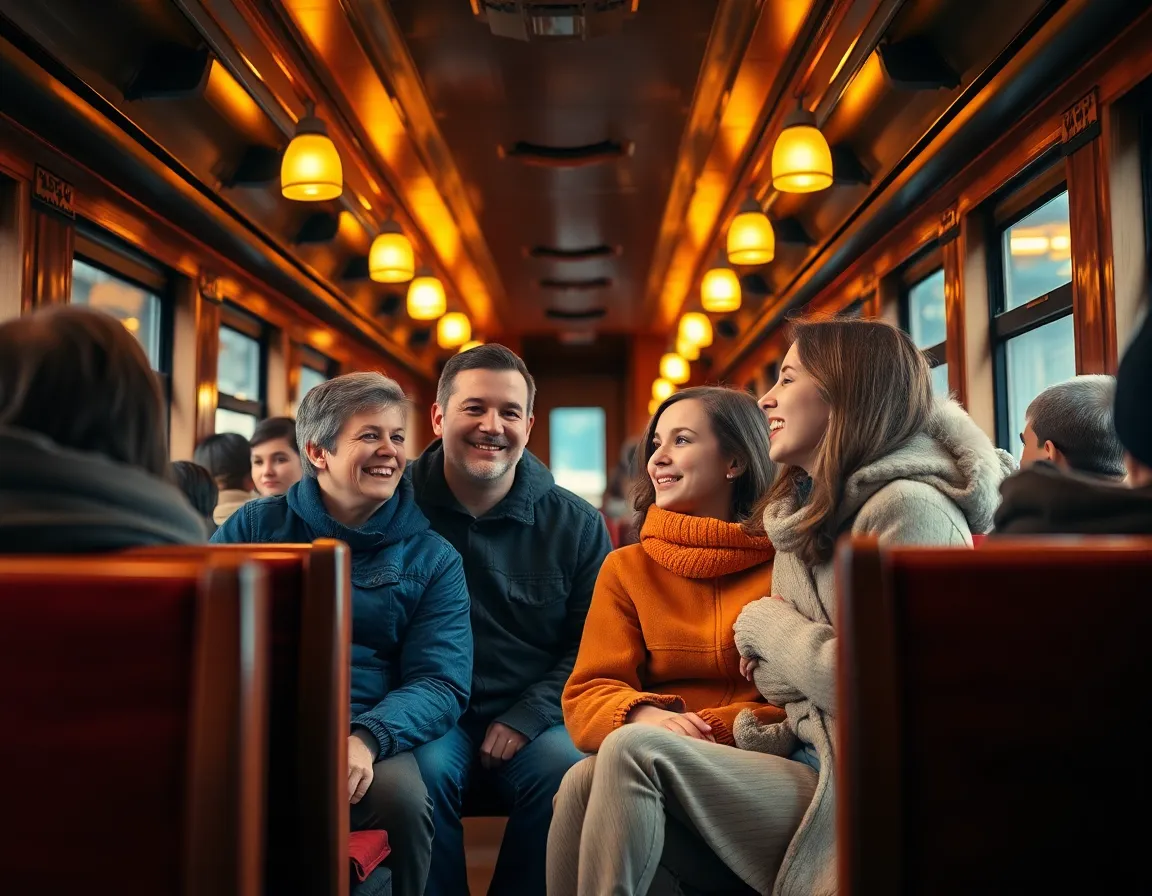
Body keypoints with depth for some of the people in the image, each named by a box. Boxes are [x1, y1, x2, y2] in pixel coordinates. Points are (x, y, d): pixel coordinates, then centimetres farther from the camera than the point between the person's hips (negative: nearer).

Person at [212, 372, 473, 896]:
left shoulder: (432, 559, 10)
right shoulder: (256, 527, 13)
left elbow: (440, 681, 1)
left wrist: (367, 739, -20)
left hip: (361, 734, 1)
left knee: (401, 793, -32)